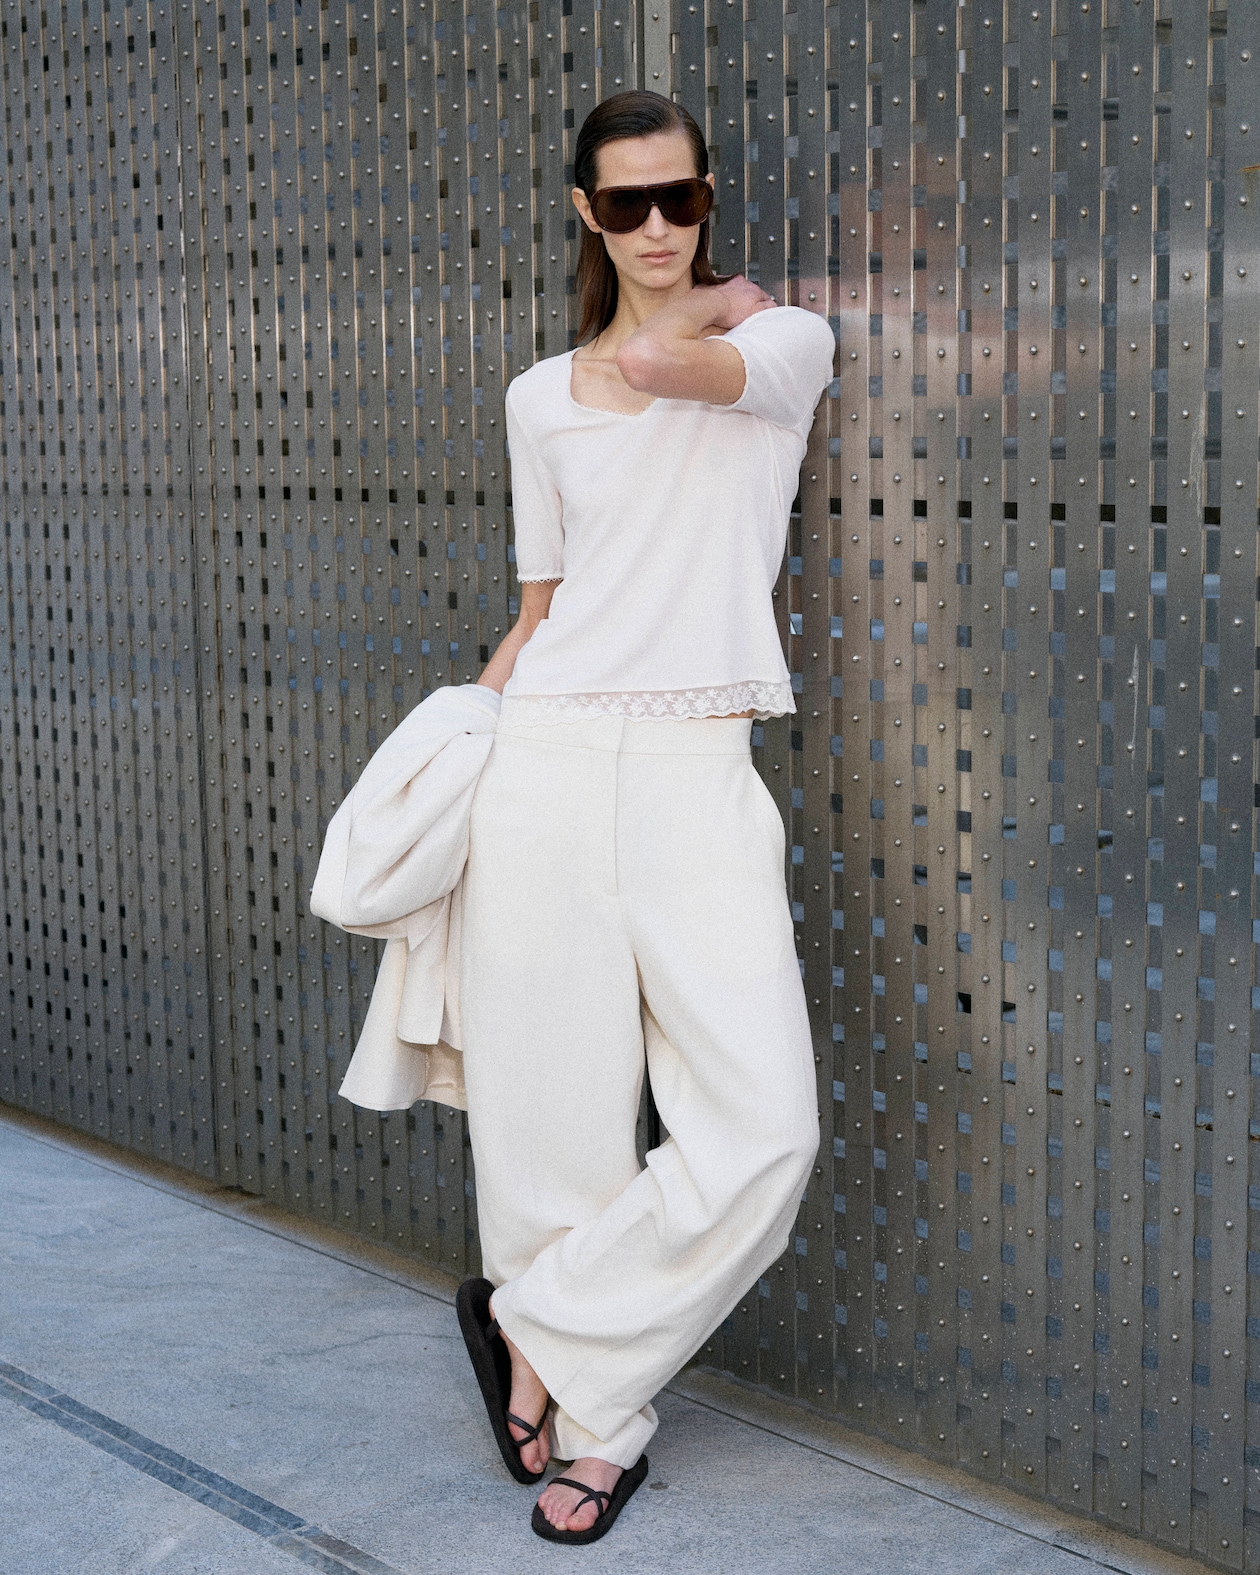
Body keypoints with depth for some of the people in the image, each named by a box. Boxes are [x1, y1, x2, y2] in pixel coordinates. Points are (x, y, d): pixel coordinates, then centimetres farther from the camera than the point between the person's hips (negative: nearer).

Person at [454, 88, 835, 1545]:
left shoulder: (784, 342, 4)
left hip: (698, 775, -1)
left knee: (760, 1128, -12)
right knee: (557, 1112, 2)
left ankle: (540, 1327, 10)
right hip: (550, 764, 2)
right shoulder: (541, 400, 12)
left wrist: (708, 315, 3)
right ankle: (597, 1417, 22)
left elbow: (662, 366, -17)